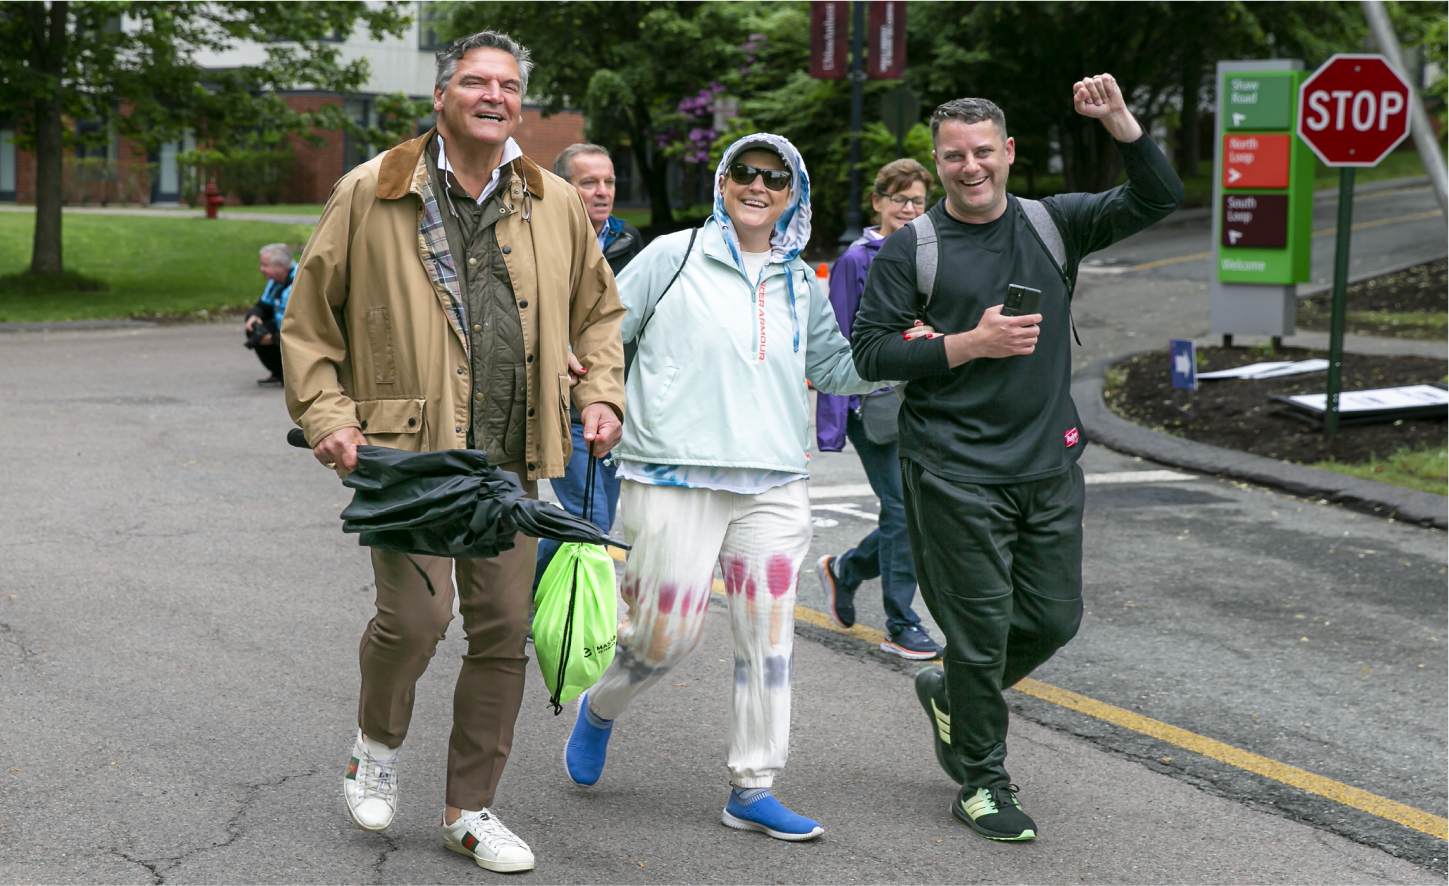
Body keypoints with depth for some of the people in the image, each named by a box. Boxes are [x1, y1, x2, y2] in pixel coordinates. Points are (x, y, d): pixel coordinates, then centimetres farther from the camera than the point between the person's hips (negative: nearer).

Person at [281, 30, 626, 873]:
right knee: (416, 612, -17)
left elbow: (598, 309, 22)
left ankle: (471, 809, 21)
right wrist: (328, 415, -5)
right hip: (405, 450, -4)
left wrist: (601, 394, 7)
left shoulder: (556, 204, 8)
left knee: (504, 631, 6)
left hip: (509, 458, 4)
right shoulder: (371, 195, -2)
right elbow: (310, 318, 5)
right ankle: (379, 741, 16)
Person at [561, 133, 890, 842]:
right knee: (669, 635, -3)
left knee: (767, 637, 0)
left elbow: (832, 366, 24)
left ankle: (752, 790, 11)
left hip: (773, 485, 4)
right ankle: (600, 710, 29)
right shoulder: (673, 257, 1)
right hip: (675, 479, -4)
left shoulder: (800, 284, 16)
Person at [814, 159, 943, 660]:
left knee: (909, 513, 7)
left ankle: (843, 570, 33)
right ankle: (901, 628, 2)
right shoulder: (856, 261, -6)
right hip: (872, 404, -6)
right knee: (903, 509, -8)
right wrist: (832, 424, -10)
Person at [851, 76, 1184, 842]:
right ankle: (982, 783, 14)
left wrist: (1118, 120, -15)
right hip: (955, 473, -4)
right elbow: (871, 351, -6)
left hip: (1049, 465, 4)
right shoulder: (910, 249, -1)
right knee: (981, 628, -1)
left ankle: (952, 697, 35)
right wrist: (970, 343, -15)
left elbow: (1157, 198, -1)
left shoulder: (1053, 224, 7)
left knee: (1053, 618, 9)